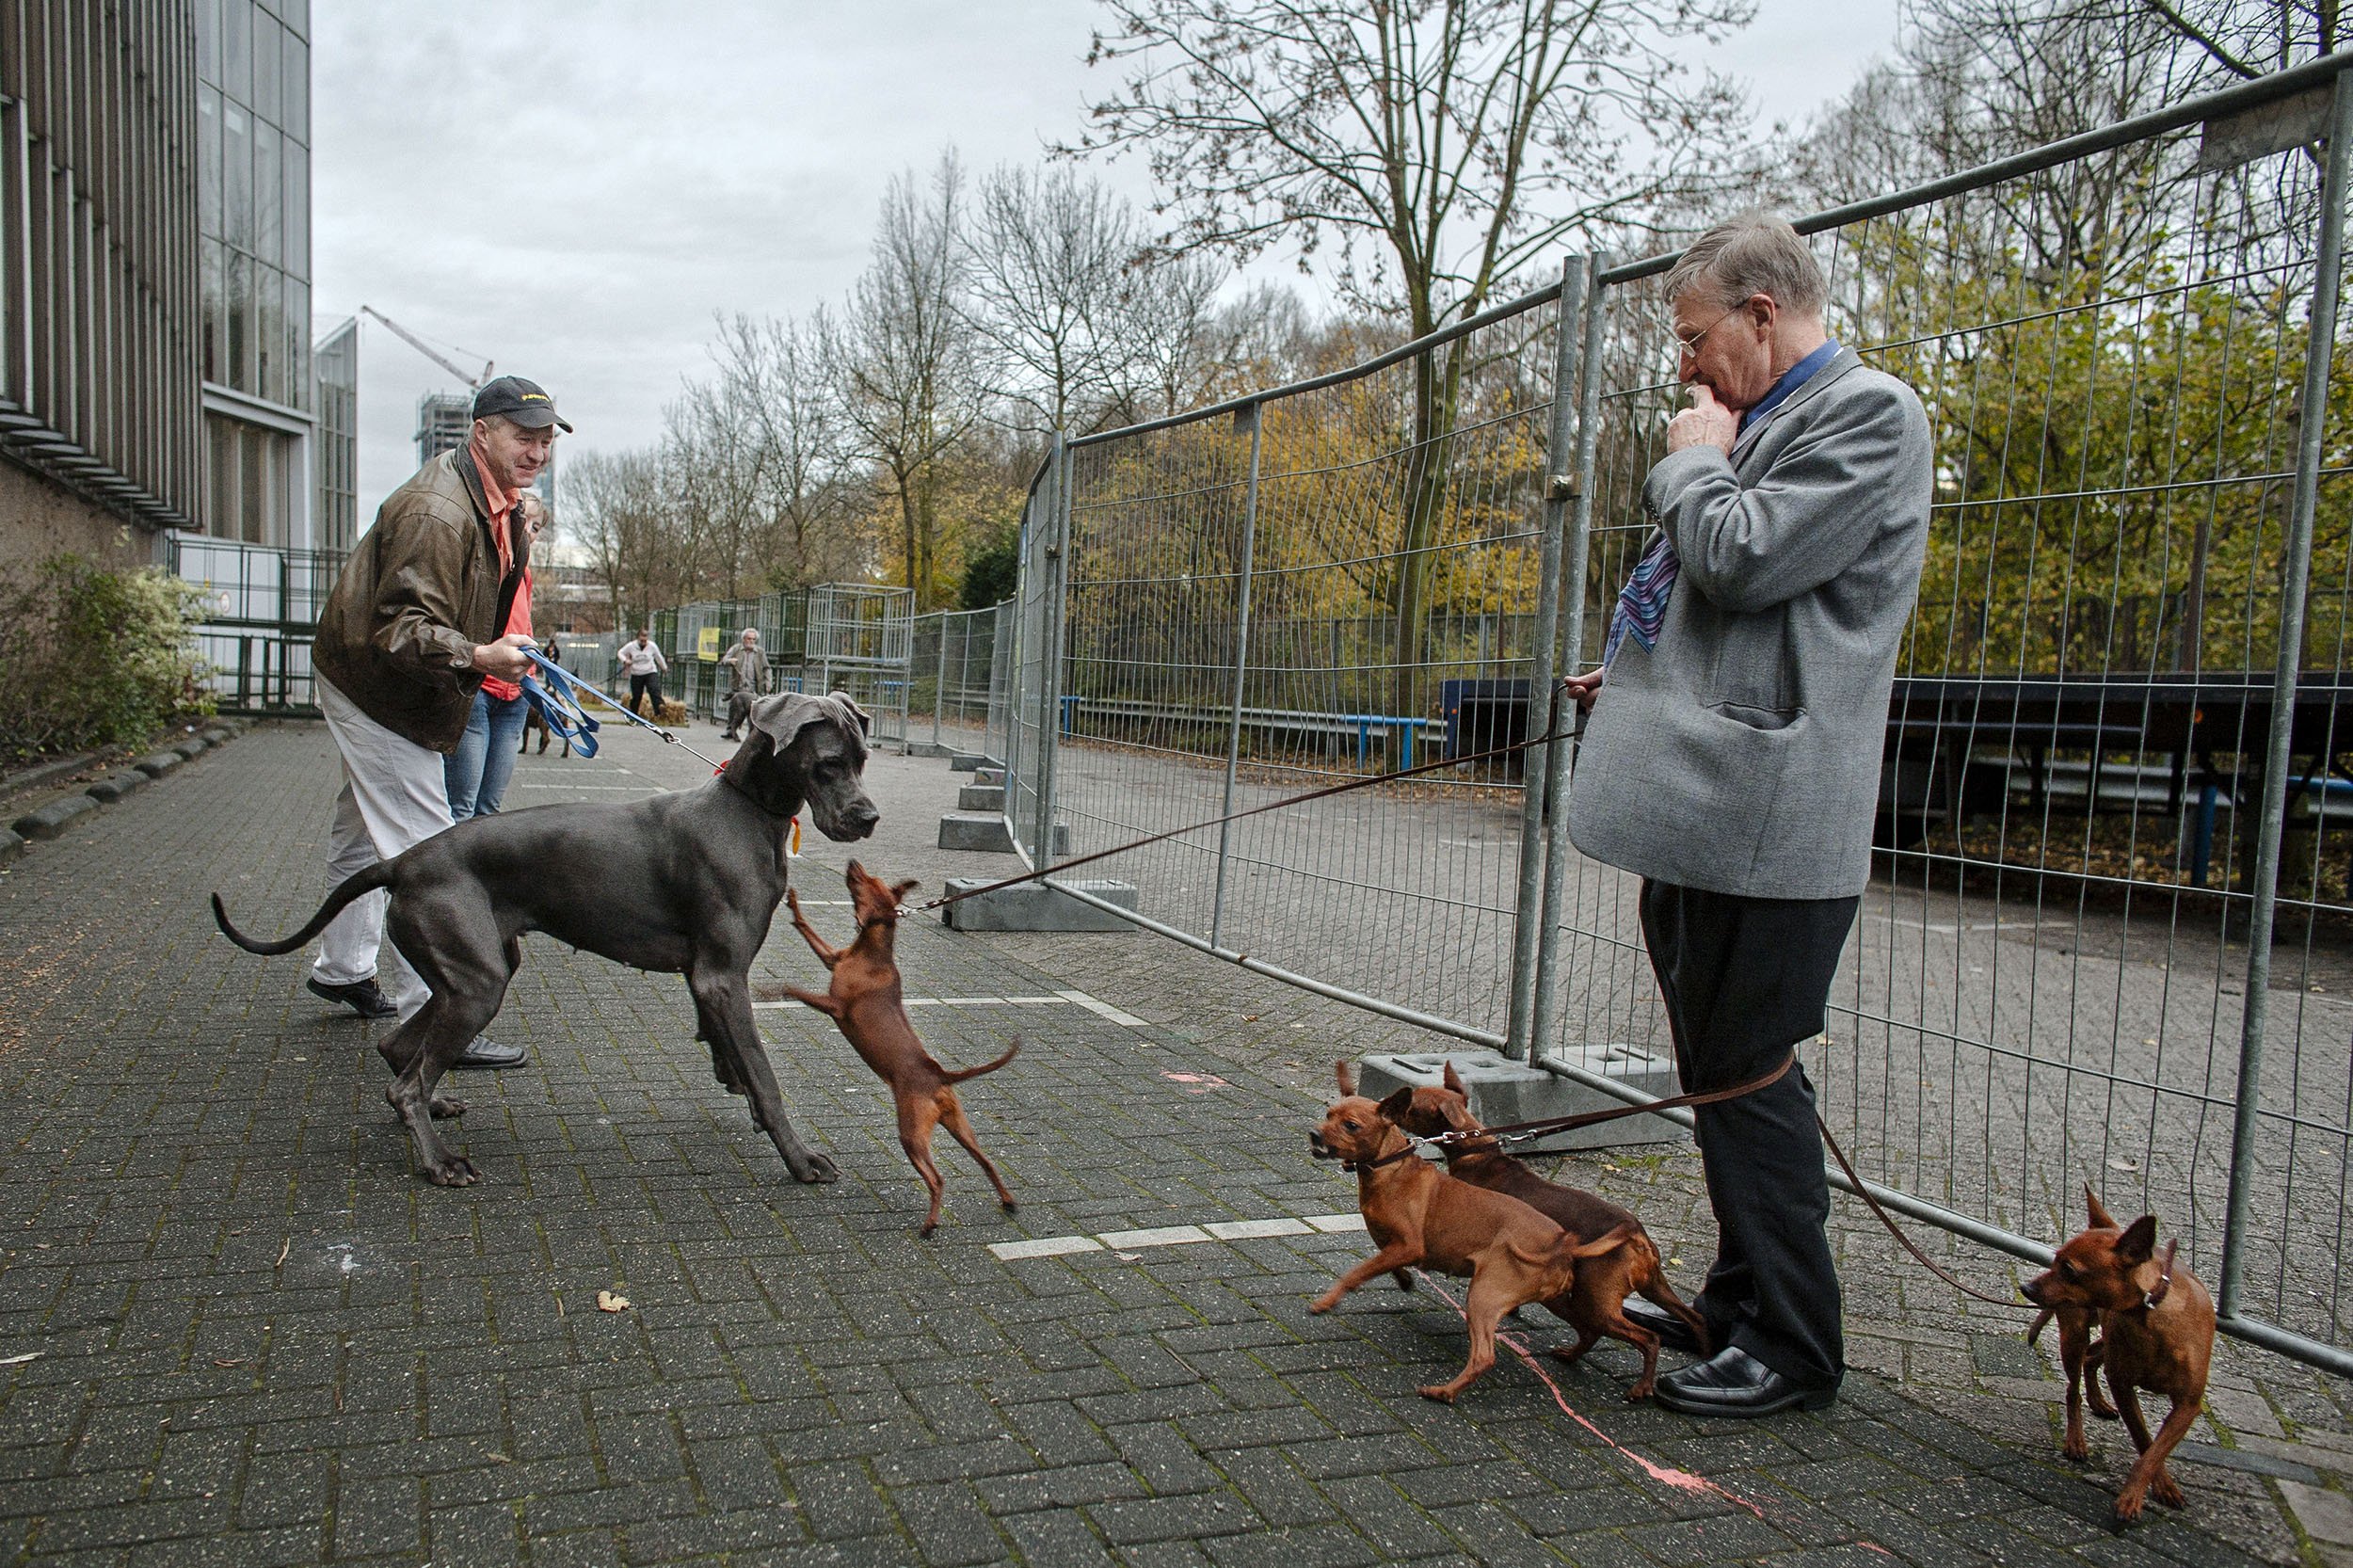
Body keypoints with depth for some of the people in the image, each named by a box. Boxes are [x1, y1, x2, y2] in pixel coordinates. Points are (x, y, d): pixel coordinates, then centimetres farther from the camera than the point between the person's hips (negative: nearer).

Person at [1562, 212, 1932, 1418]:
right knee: (1719, 1070, 17)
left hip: (1764, 820, -10)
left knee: (1746, 1075, -4)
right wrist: (1641, 679, 19)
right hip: (1706, 813, 10)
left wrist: (1691, 460, -4)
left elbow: (1742, 560, -21)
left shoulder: (1869, 413, -9)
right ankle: (1739, 1301, 30)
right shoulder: (1763, 425, 21)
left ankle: (1792, 1346, 10)